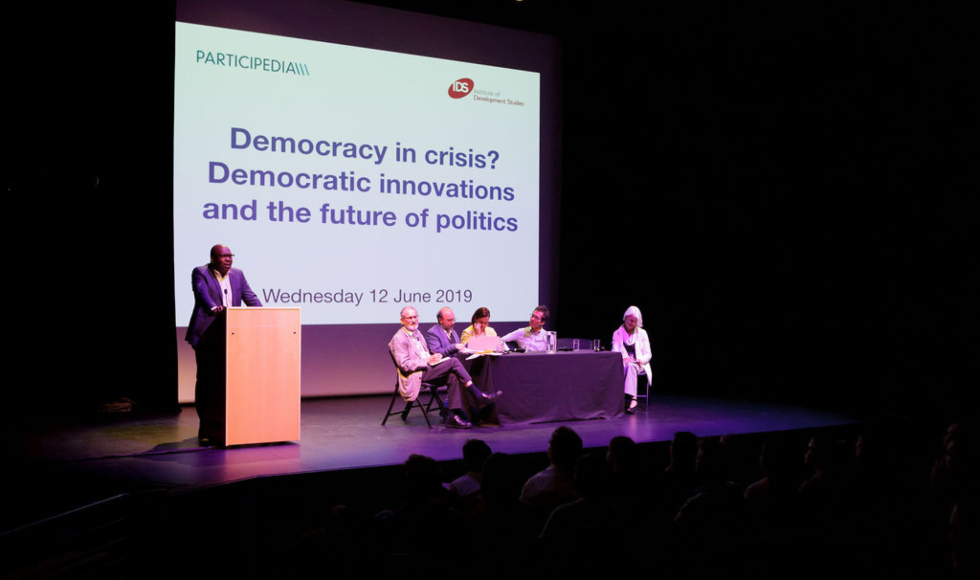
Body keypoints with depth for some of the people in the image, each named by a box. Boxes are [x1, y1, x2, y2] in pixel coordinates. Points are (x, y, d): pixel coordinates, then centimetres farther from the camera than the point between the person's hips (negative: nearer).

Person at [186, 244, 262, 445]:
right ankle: (206, 431, 3)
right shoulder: (200, 273, -2)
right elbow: (202, 293, -20)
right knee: (207, 380, -2)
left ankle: (224, 428, 11)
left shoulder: (237, 274, 13)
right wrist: (213, 308, -40)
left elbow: (250, 297, 7)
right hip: (207, 336, -4)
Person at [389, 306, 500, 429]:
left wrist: (433, 357, 3)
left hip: (427, 369, 9)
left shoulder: (416, 333, 22)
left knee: (453, 376, -20)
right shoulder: (398, 338, -6)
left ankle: (453, 416, -21)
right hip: (415, 376, -9)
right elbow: (405, 365, -14)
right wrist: (427, 361, -18)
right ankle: (478, 395, -21)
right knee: (453, 361, -22)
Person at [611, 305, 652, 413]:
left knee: (630, 366, -38)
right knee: (623, 367, -38)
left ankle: (632, 399, -52)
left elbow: (648, 354, 8)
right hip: (622, 363, 0)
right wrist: (623, 358, -20)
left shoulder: (642, 333, 11)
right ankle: (633, 399, -52)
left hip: (638, 364, 0)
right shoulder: (617, 333, 13)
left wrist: (642, 360, -16)